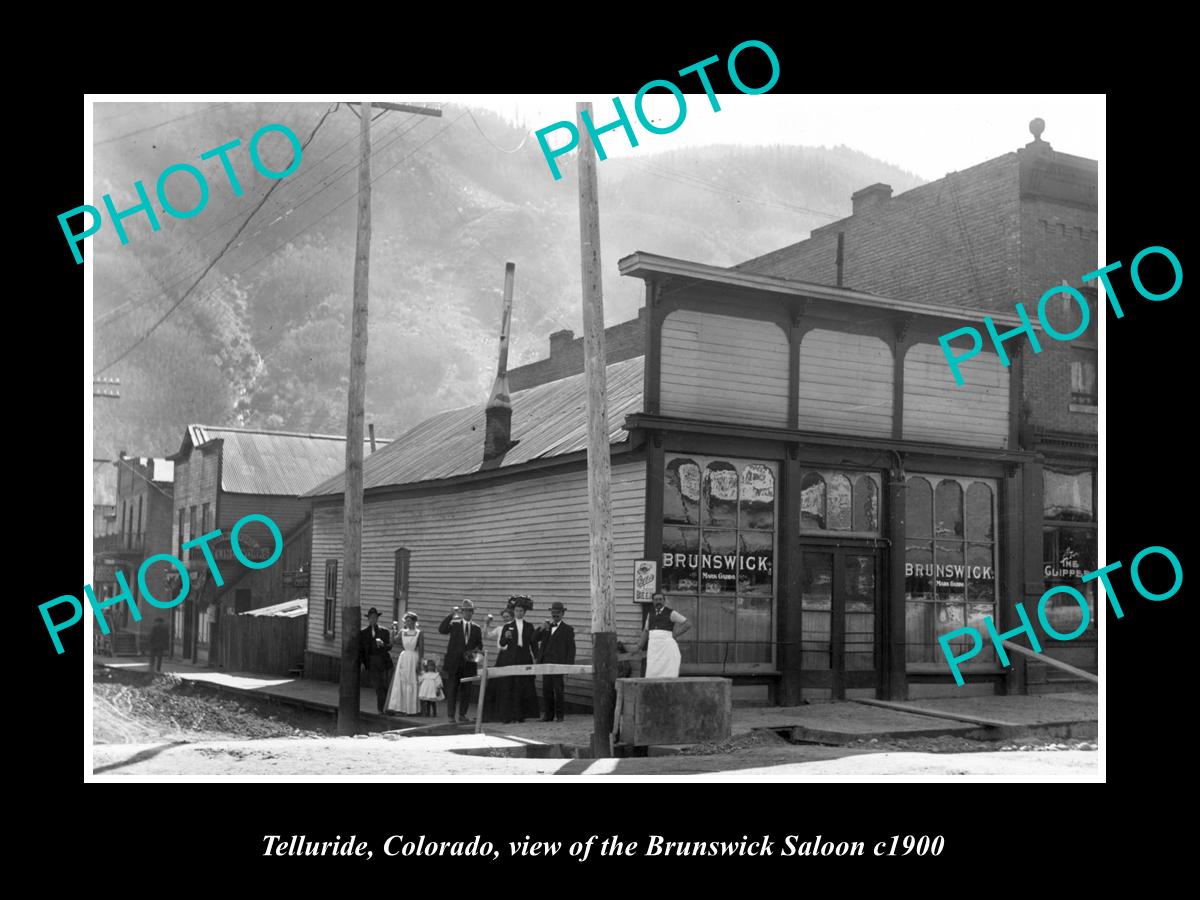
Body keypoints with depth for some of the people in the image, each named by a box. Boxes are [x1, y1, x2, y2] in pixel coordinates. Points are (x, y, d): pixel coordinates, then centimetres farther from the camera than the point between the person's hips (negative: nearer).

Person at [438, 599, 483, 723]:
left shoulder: (477, 629, 12)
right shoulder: (454, 625, 5)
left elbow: (480, 645, 12)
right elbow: (441, 630, -11)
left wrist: (475, 650, -10)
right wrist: (451, 615, -16)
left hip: (468, 663, 2)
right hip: (454, 662, -2)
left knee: (466, 689, 5)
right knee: (452, 688, -2)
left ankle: (462, 714, 13)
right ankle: (451, 715, 2)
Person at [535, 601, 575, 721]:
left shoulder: (568, 629, 6)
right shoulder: (545, 627, 19)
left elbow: (571, 648, 1)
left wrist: (568, 665, -8)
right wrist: (542, 628, -7)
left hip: (558, 663, -4)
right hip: (545, 662, 4)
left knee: (558, 689, -3)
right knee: (546, 689, 4)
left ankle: (559, 714, 5)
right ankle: (547, 714, 10)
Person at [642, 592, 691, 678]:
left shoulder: (671, 613, 0)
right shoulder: (650, 614, 15)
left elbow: (688, 624, 0)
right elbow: (646, 631, 19)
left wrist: (675, 635, -3)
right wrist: (641, 647, 10)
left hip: (667, 645, -4)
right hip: (653, 647, 4)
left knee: (668, 674, -8)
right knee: (652, 673, -2)